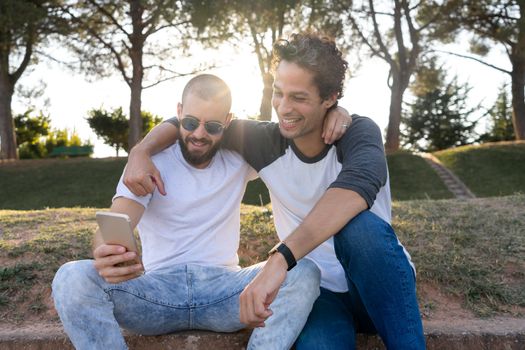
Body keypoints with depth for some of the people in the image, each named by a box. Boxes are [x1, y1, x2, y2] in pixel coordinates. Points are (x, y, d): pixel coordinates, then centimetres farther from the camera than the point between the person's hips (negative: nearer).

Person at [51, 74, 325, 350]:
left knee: (304, 273, -26)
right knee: (71, 279, -28)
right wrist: (105, 255, -38)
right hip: (159, 290, -1)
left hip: (223, 287, 1)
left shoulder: (239, 161, 9)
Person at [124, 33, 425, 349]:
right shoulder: (266, 142, -4)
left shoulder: (359, 132, -13)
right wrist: (141, 152, -11)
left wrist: (280, 259, -48)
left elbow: (357, 187, -37)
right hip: (323, 291, -1)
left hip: (383, 287, 2)